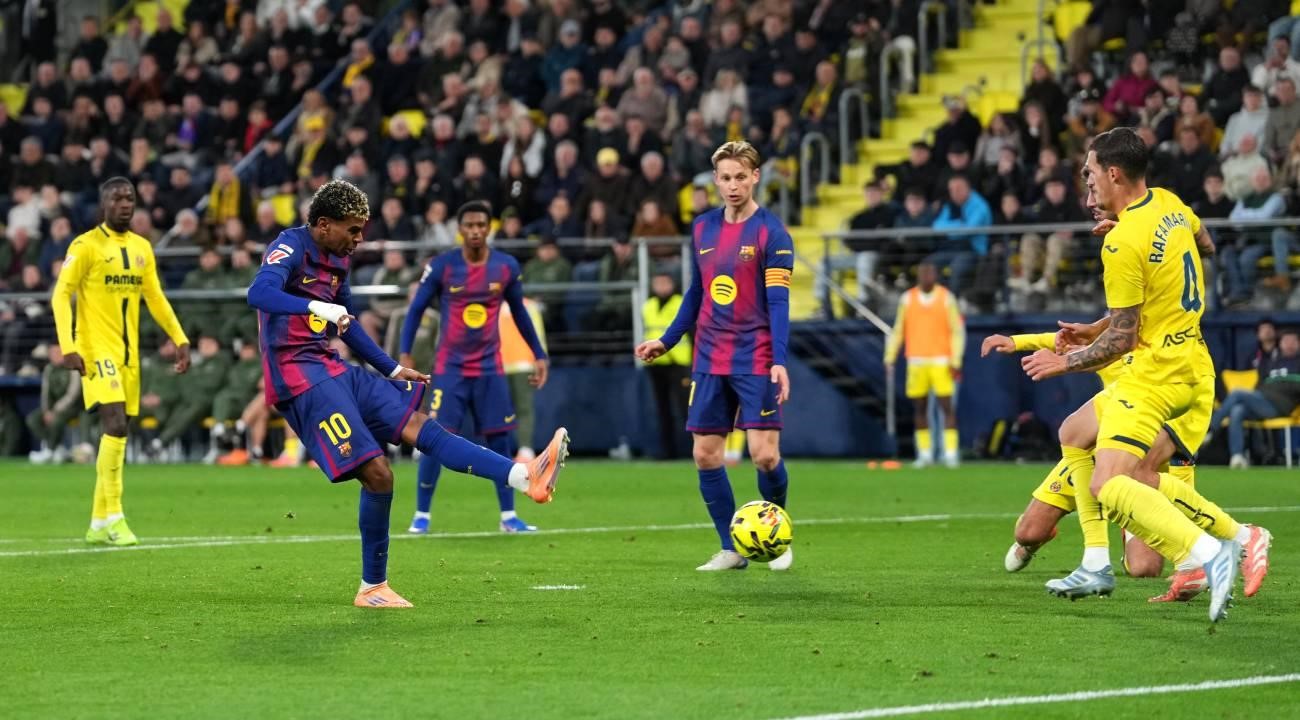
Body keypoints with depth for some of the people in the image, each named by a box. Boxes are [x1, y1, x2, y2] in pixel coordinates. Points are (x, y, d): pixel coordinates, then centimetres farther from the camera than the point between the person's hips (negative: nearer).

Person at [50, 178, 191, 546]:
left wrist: (180, 340, 9)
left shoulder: (142, 248, 12)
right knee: (116, 426, -19)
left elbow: (156, 298, 19)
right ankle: (113, 518, -15)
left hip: (129, 353, 7)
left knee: (118, 433, 7)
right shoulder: (85, 246, -7)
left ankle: (98, 525, 14)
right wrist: (68, 347, -19)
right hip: (97, 350, -7)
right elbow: (61, 296, -9)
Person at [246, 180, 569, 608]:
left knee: (418, 425, -3)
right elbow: (259, 293, -30)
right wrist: (315, 307, -45)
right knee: (377, 472, -15)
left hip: (333, 372, 9)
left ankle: (524, 477, -13)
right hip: (300, 379, -9)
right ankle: (372, 588, -5)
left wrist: (393, 370, 30)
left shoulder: (337, 260, 18)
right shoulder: (290, 248, -10)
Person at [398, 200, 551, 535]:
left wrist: (539, 354, 12)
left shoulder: (507, 266, -1)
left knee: (500, 440, 2)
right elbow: (416, 309, 0)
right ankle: (421, 515, 5)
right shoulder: (442, 266, -8)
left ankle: (509, 516, 10)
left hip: (490, 368, 2)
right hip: (450, 368, -2)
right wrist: (405, 353, -9)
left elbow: (519, 312, 13)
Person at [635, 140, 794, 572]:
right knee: (705, 454, 1)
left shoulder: (771, 233, -8)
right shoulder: (702, 229, 9)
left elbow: (778, 302, -13)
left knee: (764, 453, -11)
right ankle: (731, 549, 12)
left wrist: (780, 360, -22)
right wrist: (666, 342, 16)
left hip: (756, 362, -5)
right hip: (709, 362, 5)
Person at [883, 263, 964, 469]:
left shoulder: (946, 298, 1)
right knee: (919, 408, 3)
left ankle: (950, 453, -7)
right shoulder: (907, 299, 8)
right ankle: (924, 454, 9)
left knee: (946, 405, -8)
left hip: (941, 362, -3)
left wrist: (955, 361, -8)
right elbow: (898, 330, 13)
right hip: (916, 361, 3)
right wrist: (890, 357, 5)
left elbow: (958, 331, 0)